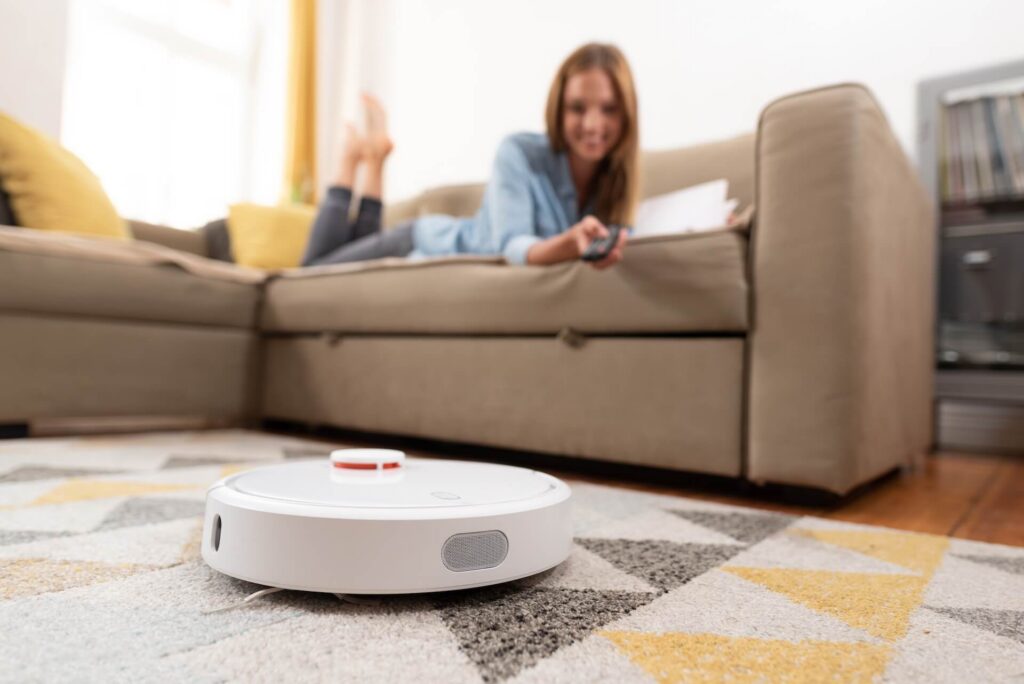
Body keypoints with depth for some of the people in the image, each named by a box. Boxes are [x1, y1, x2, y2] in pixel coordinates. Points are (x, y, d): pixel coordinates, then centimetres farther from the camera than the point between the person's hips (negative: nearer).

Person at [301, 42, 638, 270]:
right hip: (425, 245, -5)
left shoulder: (613, 173, -17)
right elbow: (510, 246, -40)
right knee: (312, 272, 14)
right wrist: (571, 243, -60)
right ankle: (354, 157, 26)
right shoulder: (519, 153, -31)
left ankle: (373, 161, 40)